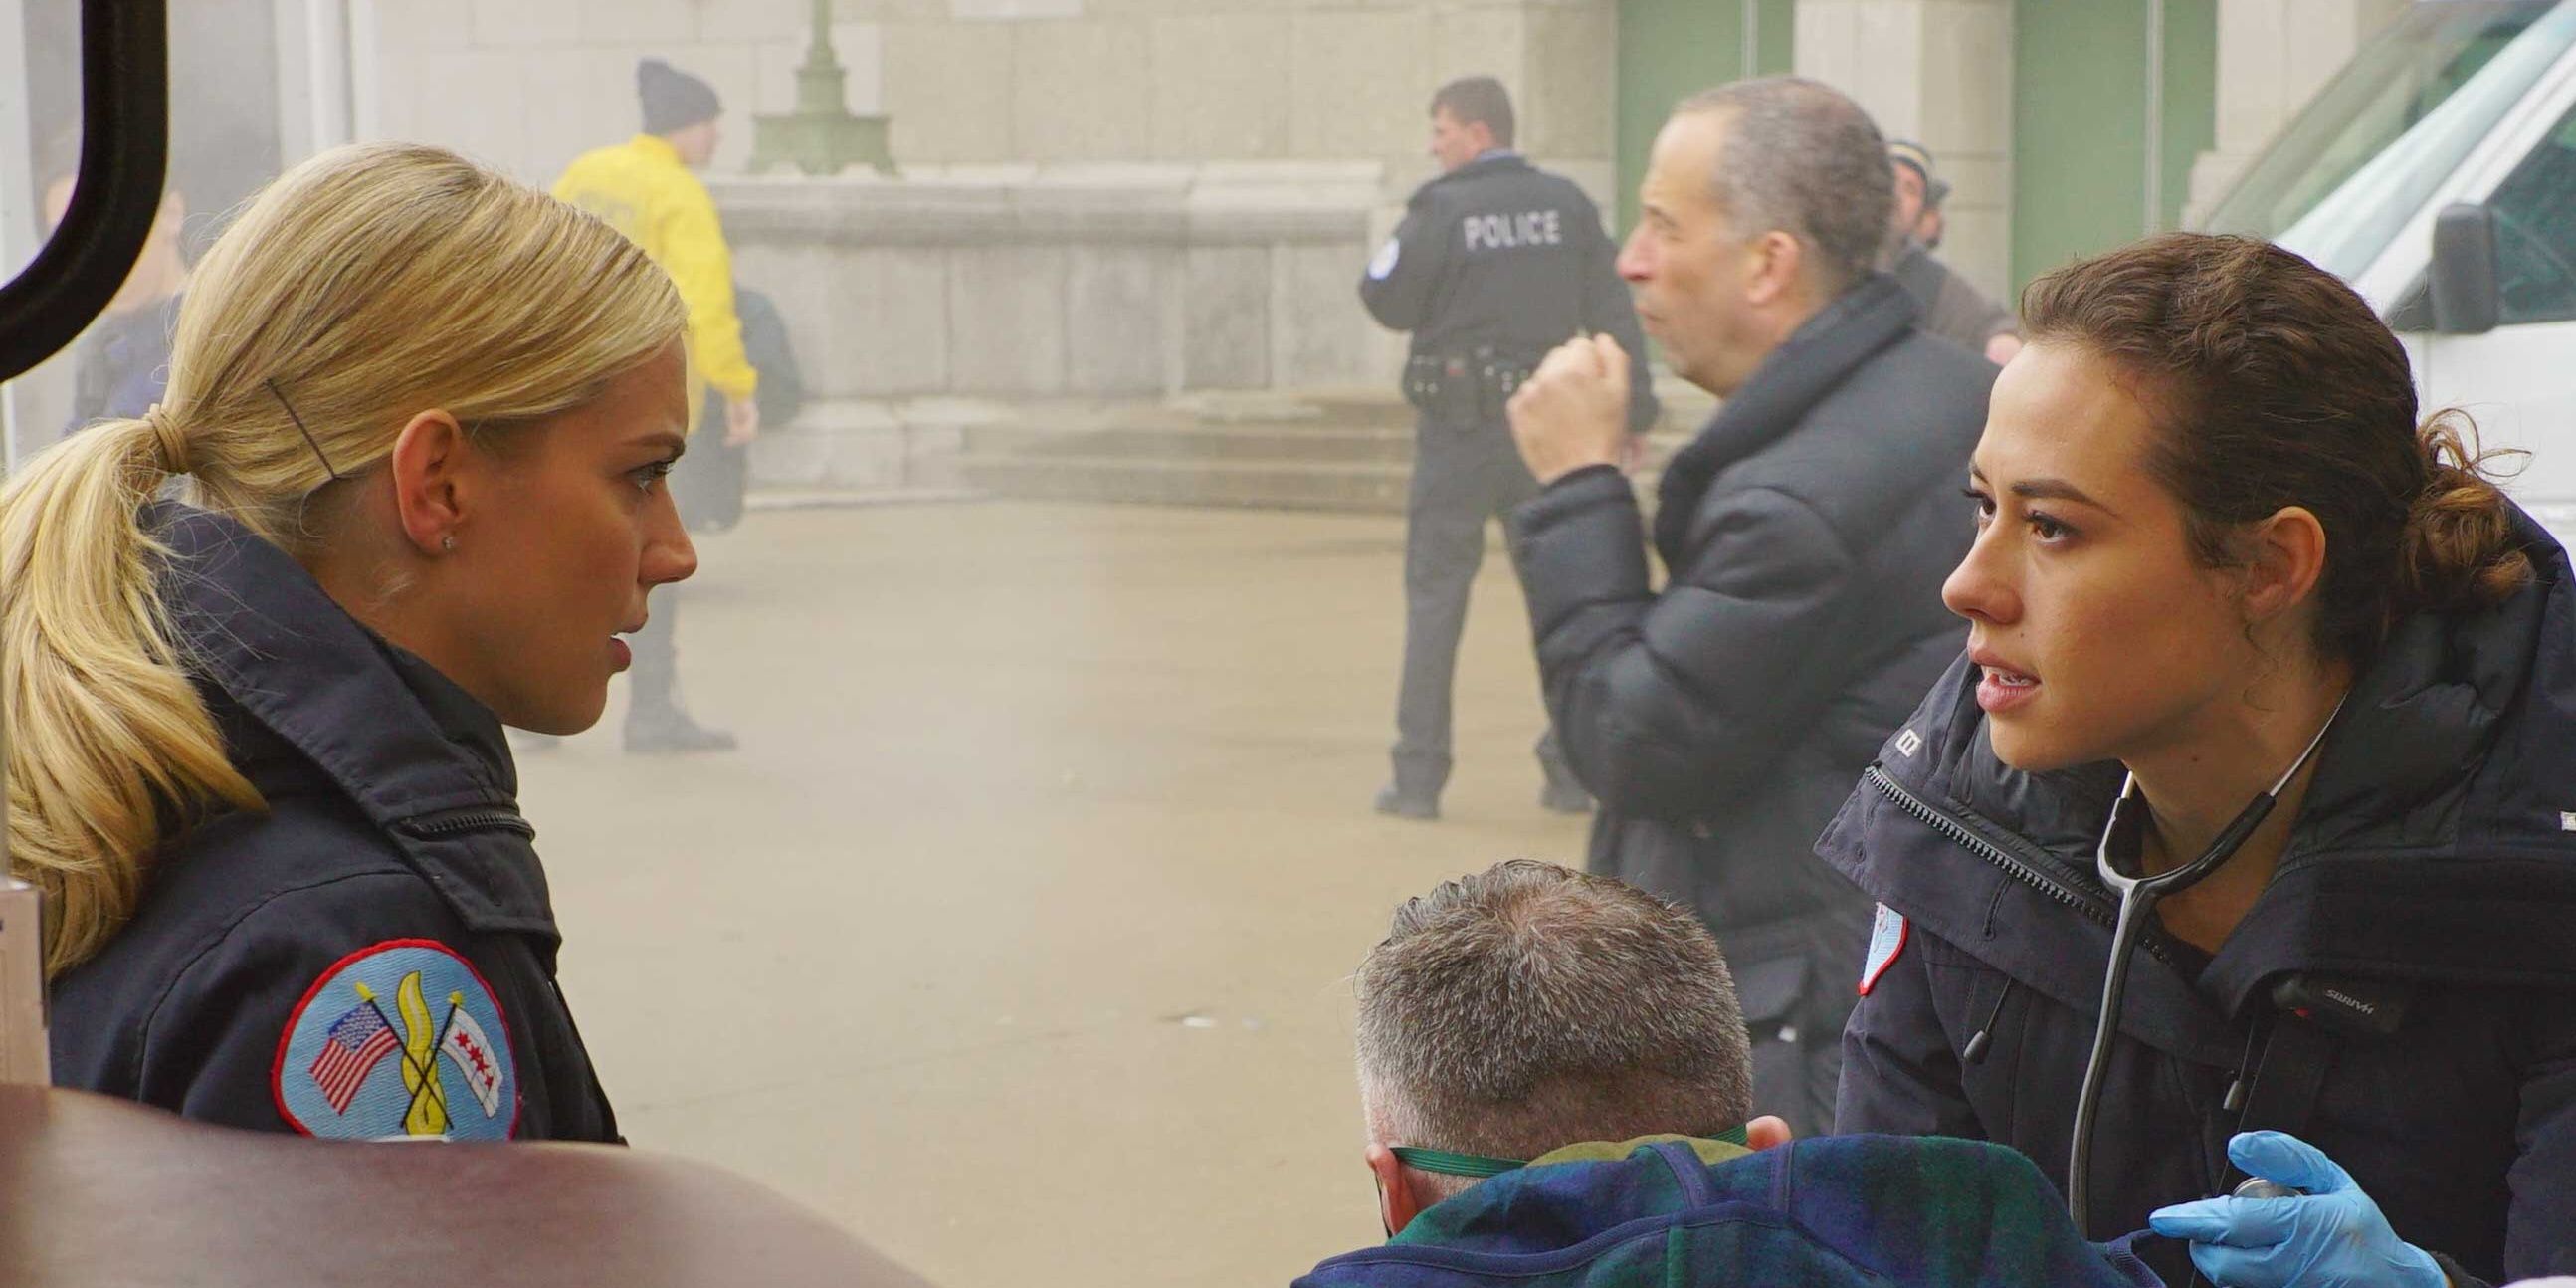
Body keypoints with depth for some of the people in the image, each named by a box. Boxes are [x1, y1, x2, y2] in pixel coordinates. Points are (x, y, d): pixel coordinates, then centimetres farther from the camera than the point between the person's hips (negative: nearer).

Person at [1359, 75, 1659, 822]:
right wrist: (1633, 408, 7)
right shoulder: (1565, 205, 2)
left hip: (1461, 429, -3)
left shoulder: (1441, 210, -10)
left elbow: (1389, 303, -6)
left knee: (1435, 597, 4)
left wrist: (1389, 251, 14)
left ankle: (1418, 777, 1)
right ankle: (1573, 770, 10)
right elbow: (1611, 311, 2)